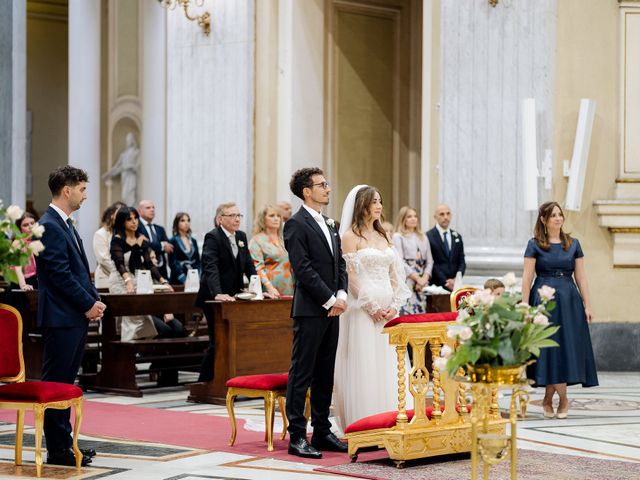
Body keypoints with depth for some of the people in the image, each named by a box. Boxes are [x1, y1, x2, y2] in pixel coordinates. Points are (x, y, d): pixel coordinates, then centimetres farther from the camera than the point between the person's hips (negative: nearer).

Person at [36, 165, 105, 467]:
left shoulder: (66, 224, 17)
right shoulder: (49, 227, -14)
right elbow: (60, 275, -18)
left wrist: (94, 300, 7)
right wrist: (88, 305, -13)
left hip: (76, 317, 10)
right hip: (61, 318, -10)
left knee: (65, 384, 13)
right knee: (56, 384, -4)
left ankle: (65, 444, 18)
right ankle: (58, 450, -1)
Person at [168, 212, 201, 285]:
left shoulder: (193, 241, 14)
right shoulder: (173, 241, -1)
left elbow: (198, 262, 14)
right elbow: (172, 263, -7)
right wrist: (184, 279, -16)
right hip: (178, 281, -4)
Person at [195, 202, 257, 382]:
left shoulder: (241, 237, 11)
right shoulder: (212, 237, -13)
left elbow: (249, 265, 13)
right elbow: (210, 267, -25)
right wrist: (218, 293, -38)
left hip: (232, 298, 7)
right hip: (215, 299, -7)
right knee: (218, 342, -5)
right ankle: (205, 382, 6)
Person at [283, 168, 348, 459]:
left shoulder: (330, 224, 18)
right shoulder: (296, 225, -9)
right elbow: (303, 269, -15)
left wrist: (341, 295, 0)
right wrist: (330, 300, -14)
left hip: (331, 310, 8)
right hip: (310, 311, -8)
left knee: (325, 374, 12)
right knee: (302, 374, -4)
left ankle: (322, 432, 18)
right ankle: (297, 437, -2)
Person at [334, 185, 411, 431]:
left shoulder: (382, 236, 16)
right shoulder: (350, 236, -4)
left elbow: (395, 275, 13)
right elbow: (351, 276, -11)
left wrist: (394, 306, 0)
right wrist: (372, 307, -14)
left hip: (388, 311, 7)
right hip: (363, 308, -7)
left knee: (386, 367, 7)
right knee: (363, 366, -6)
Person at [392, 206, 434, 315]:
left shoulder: (423, 237, 19)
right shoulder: (398, 237, 2)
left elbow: (429, 260, 14)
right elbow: (400, 262, -8)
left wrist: (425, 278, -4)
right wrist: (417, 278, -11)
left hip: (422, 283, 5)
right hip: (406, 281, -5)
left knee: (421, 313, 0)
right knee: (407, 313, -13)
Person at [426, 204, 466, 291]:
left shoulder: (457, 237, 15)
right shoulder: (428, 237, -3)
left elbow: (461, 262, 13)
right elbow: (431, 263, -8)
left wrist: (456, 280, -6)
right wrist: (446, 282, -13)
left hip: (454, 286, 4)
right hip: (436, 286, -4)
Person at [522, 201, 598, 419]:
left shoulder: (573, 244, 10)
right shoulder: (534, 245, 1)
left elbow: (581, 277, 9)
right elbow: (527, 278, -2)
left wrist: (587, 305, 2)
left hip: (569, 301, 3)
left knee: (567, 347, -1)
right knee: (550, 347, -5)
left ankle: (548, 399, 8)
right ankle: (563, 399, 8)